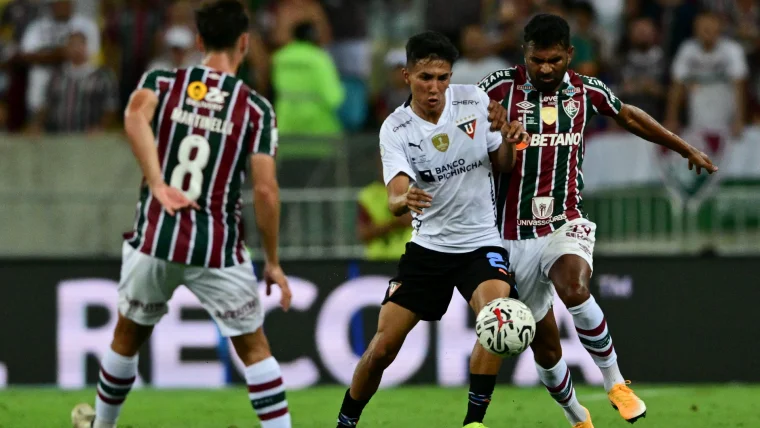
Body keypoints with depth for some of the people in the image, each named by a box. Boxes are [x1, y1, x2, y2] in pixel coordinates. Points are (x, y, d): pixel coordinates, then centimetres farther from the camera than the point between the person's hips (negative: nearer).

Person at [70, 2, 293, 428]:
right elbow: (265, 190, -8)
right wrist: (273, 261, 1)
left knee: (127, 337, 23)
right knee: (254, 348, 8)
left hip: (155, 240, 2)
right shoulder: (256, 108, -1)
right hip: (219, 249, -2)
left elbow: (135, 115, -22)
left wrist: (157, 184, -26)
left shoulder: (161, 82, 3)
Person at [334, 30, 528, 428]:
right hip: (428, 244, 0)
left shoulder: (475, 101, -6)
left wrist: (507, 141, -17)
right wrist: (404, 200, -46)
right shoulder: (395, 129, -10)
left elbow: (502, 167, 6)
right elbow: (395, 198, -22)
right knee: (382, 348, -4)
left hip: (480, 242, 0)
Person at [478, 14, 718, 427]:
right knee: (545, 346, 4)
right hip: (515, 236, 0)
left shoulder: (586, 91, 1)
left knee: (575, 291, -34)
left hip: (566, 225, 0)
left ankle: (614, 381, -15)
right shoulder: (501, 87, -9)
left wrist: (686, 149, 31)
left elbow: (629, 117, 21)